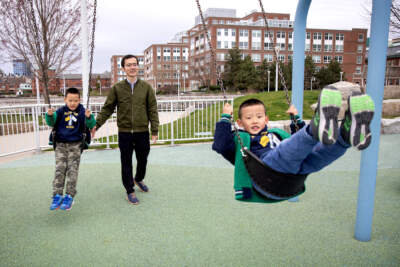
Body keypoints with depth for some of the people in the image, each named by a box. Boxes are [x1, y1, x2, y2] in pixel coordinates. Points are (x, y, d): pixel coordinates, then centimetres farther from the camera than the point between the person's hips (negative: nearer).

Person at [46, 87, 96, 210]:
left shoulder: (82, 112, -2)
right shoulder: (61, 111, 4)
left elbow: (91, 125, -8)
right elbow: (51, 123, 2)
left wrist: (89, 117, -29)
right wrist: (50, 115, -19)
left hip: (75, 145, -2)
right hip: (60, 144, 2)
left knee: (72, 170, -3)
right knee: (59, 170, -2)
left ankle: (69, 196, 2)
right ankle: (57, 195, 3)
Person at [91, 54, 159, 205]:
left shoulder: (146, 87, 2)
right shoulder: (117, 88, 2)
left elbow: (152, 110, 0)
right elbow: (107, 108, 3)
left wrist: (155, 131, -5)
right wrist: (96, 124, -6)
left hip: (142, 132, 1)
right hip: (124, 133, -1)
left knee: (143, 160, 15)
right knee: (126, 163, 7)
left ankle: (139, 179, 44)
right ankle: (130, 191, 22)